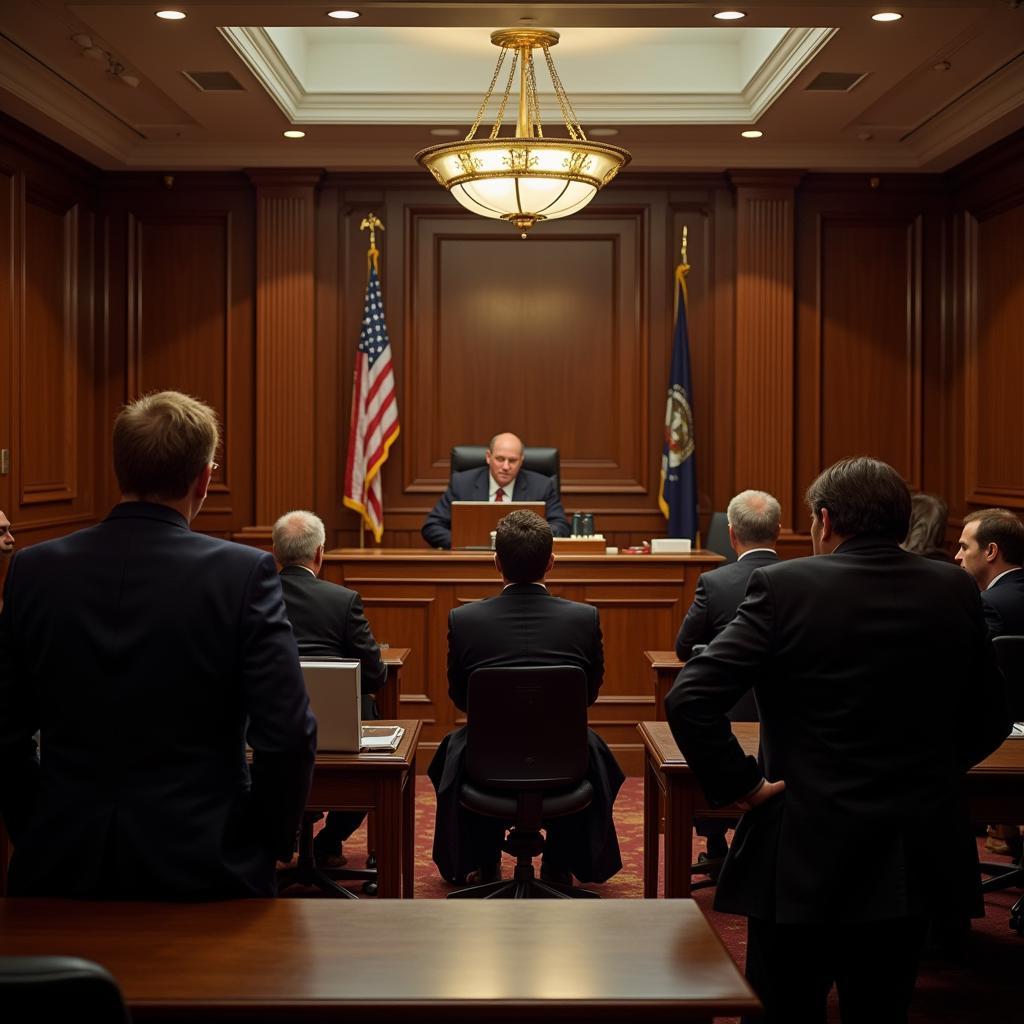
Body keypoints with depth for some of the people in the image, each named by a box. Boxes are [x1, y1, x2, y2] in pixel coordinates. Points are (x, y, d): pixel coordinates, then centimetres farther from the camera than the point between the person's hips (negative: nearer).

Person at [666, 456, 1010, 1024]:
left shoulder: (785, 587, -13)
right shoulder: (954, 589, -1)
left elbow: (689, 700, -20)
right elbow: (988, 721, 9)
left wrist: (739, 784, -9)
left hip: (804, 852, -4)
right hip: (917, 855, 4)